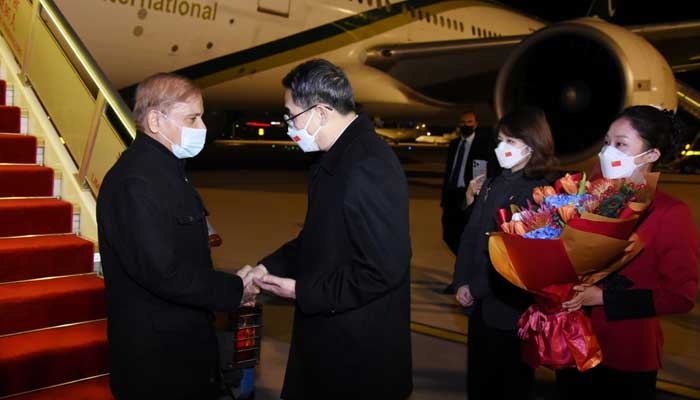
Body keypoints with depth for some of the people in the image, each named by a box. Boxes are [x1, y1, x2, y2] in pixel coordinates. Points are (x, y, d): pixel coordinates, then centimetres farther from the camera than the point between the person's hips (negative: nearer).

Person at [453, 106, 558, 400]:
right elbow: (471, 235, 6)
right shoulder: (492, 184, 7)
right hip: (479, 301, 6)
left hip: (511, 306, -6)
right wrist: (462, 281, -4)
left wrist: (477, 288, -13)